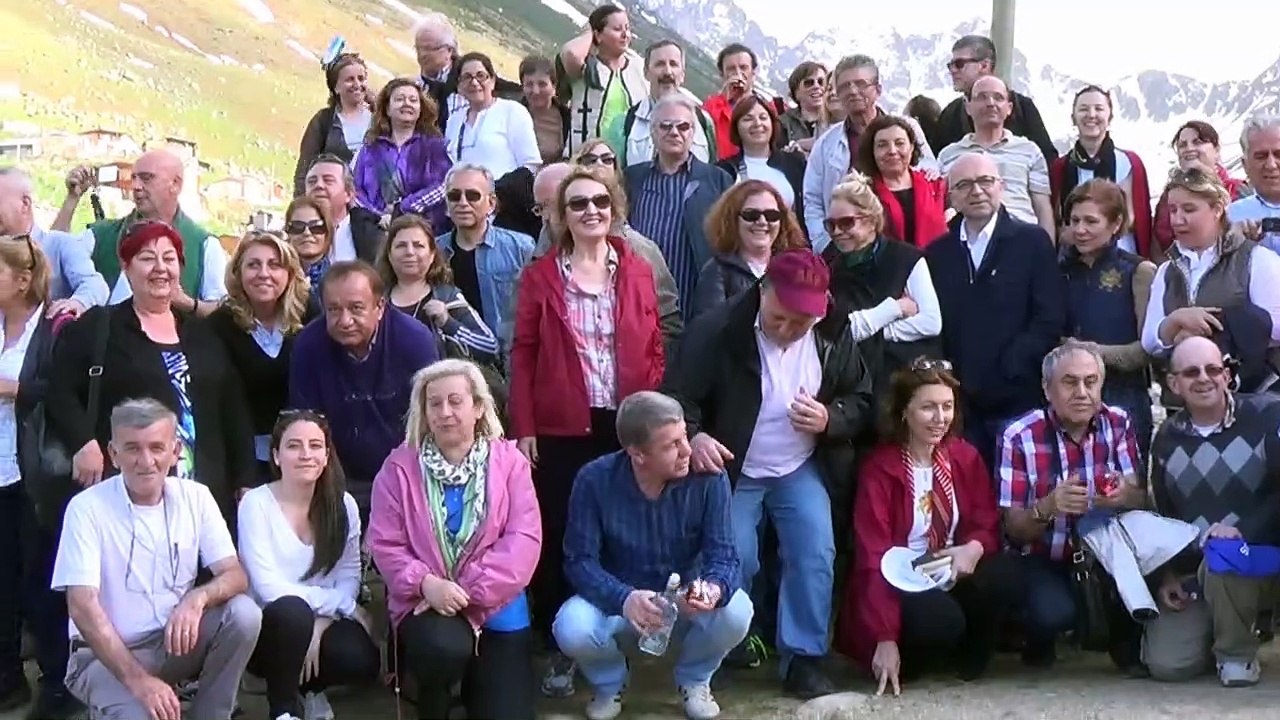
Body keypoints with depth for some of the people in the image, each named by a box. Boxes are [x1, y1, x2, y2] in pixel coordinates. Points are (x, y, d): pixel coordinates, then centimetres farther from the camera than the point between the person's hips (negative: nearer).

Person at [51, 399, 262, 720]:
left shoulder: (196, 497, -1)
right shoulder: (87, 508, -13)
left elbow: (235, 576, -5)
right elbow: (82, 606, -19)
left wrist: (198, 597, -30)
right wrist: (138, 679, -29)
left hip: (176, 641, 4)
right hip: (106, 654, -4)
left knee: (244, 612, -23)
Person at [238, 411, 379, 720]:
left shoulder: (343, 504, 1)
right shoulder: (256, 503, -11)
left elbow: (349, 577, 0)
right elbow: (268, 587, -16)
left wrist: (321, 623, -19)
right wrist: (342, 606, -14)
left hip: (325, 623, 3)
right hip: (270, 625, -3)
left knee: (362, 661, -27)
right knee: (293, 611, -37)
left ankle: (308, 689, 11)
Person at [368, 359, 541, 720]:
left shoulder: (509, 461, 0)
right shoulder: (400, 466, 0)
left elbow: (524, 539, -9)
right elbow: (385, 544, -4)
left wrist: (469, 590, -19)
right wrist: (426, 583, -22)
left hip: (495, 604, 1)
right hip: (426, 602, -1)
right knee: (446, 648, -35)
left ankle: (478, 675, 29)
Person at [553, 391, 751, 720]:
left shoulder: (708, 476, -18)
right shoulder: (594, 480, -19)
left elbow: (723, 554, -18)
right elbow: (580, 560, -18)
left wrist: (715, 588, -43)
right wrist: (625, 599, -39)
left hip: (687, 602, 1)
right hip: (618, 602, -1)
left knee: (736, 611, -31)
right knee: (571, 629, -32)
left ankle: (694, 679, 5)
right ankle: (610, 682, 7)